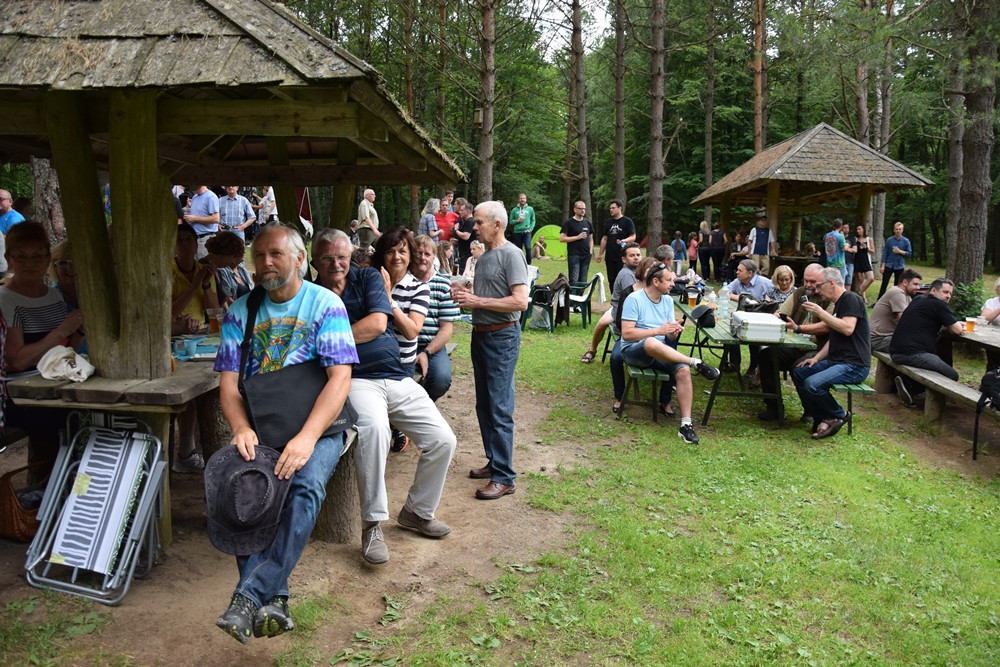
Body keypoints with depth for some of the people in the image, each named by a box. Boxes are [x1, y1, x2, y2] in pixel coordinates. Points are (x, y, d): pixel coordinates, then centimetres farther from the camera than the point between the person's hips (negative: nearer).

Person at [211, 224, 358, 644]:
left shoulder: (325, 304, -1)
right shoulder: (240, 312, 10)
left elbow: (340, 377, -11)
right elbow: (228, 382, 5)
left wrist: (307, 437, -25)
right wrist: (241, 428, -17)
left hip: (316, 425, -2)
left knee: (307, 485, -32)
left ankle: (248, 597, -28)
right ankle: (273, 600, -25)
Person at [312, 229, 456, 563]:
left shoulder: (369, 278, 11)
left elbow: (377, 324, -4)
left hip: (398, 379, 4)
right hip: (356, 381, -3)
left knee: (443, 440, -6)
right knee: (373, 427, -37)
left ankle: (417, 512, 18)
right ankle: (372, 525, -24)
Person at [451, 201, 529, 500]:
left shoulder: (511, 254, -12)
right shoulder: (484, 257, 14)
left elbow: (520, 301, -21)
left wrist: (478, 301, -19)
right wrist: (466, 295, 1)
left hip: (502, 336, -9)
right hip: (480, 333, 9)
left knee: (499, 408, -7)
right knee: (484, 405, 15)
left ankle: (504, 477, 0)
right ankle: (494, 461, 28)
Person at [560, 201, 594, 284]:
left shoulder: (587, 223, 15)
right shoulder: (569, 223, -2)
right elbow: (562, 238, -8)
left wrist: (591, 251, 9)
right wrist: (577, 237, -12)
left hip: (586, 256, 5)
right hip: (574, 255, -5)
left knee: (583, 281, 7)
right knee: (574, 281, -10)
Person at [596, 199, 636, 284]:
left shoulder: (627, 221, -1)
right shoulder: (609, 222, 16)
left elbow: (633, 237, -5)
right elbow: (604, 239, 19)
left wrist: (624, 241, -25)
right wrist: (600, 254, 16)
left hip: (622, 257, -5)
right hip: (610, 257, 6)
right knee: (611, 280, 7)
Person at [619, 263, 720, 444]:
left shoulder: (668, 300, 9)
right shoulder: (634, 299, -10)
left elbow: (670, 337, 13)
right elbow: (627, 334, -17)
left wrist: (674, 332, -12)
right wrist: (658, 330, -21)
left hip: (660, 352, 6)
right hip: (633, 351, -6)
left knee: (683, 370, -25)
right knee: (652, 343, -41)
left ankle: (686, 424, -22)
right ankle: (697, 363, -23)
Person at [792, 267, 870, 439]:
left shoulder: (851, 299, -10)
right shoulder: (838, 304, 19)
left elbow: (848, 329, -26)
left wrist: (821, 313, -20)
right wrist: (816, 358, 11)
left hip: (854, 366, -10)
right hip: (836, 361, 10)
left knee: (813, 383, -27)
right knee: (798, 373, 5)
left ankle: (839, 415, -1)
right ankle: (821, 418, 3)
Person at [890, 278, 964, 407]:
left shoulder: (918, 300, 21)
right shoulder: (938, 305, -4)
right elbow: (957, 330, -1)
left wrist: (955, 325, 17)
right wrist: (954, 326, 22)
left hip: (896, 352, 9)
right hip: (912, 353, -9)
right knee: (952, 376, -6)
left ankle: (906, 382, 7)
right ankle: (910, 388, -7)